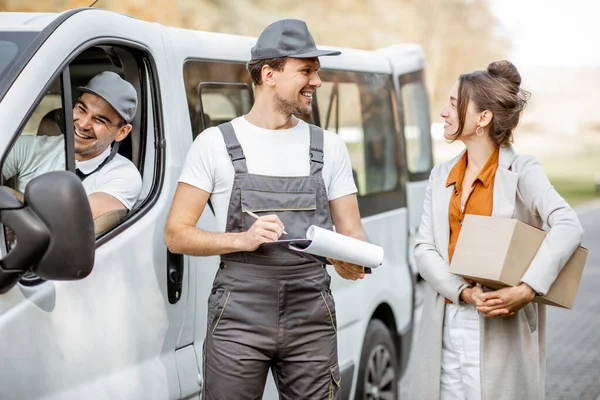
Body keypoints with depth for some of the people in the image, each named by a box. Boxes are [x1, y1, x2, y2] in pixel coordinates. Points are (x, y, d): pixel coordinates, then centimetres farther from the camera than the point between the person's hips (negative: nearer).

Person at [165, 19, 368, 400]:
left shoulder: (329, 147, 12)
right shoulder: (215, 143, 2)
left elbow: (352, 232, 12)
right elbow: (177, 234, 0)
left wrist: (354, 261, -12)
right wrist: (242, 240, -15)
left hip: (312, 319, 3)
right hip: (239, 315, -2)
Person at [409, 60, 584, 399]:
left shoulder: (521, 171, -5)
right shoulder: (442, 175, 12)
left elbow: (569, 227, -19)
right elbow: (424, 248, 4)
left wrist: (527, 290, -28)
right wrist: (464, 292, -13)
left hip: (502, 327, -5)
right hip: (446, 324, 5)